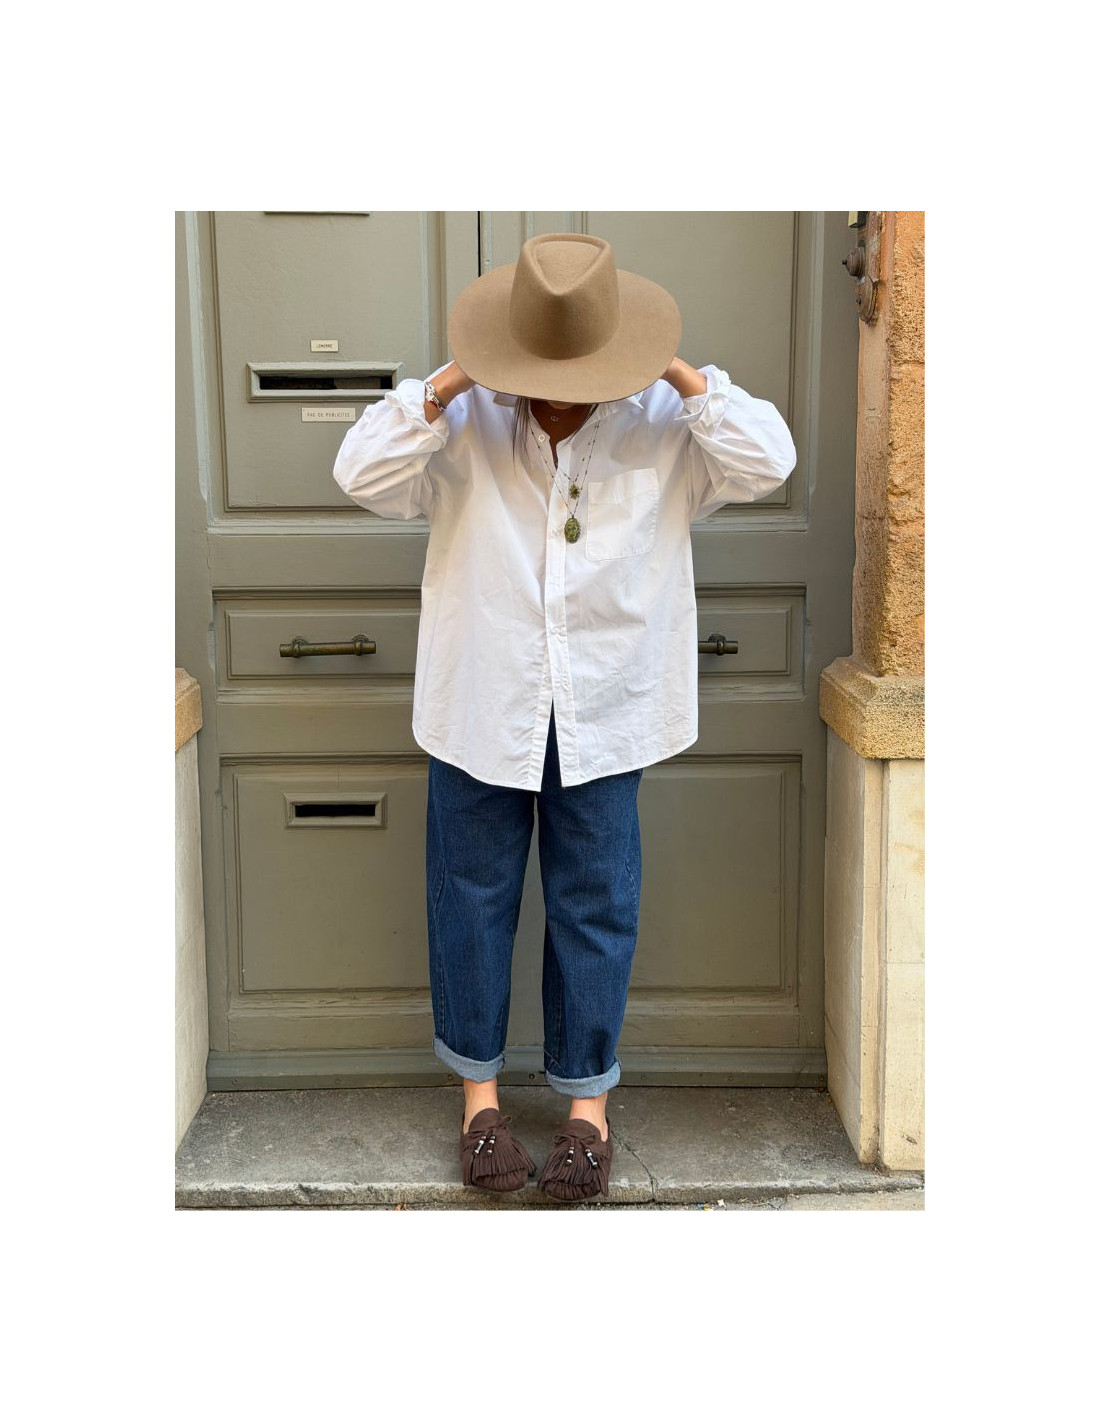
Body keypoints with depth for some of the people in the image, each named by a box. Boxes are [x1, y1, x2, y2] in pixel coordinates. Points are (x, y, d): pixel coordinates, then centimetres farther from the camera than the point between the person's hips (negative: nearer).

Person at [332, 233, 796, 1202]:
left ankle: (588, 1103, 25)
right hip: (481, 711, 0)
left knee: (595, 910, 8)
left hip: (605, 714, 0)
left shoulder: (662, 426, -4)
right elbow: (363, 476, -12)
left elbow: (766, 462, -12)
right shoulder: (465, 426, -5)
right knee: (474, 901, 11)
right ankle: (479, 1092, 30)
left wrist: (683, 377, -18)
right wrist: (446, 385, -20)